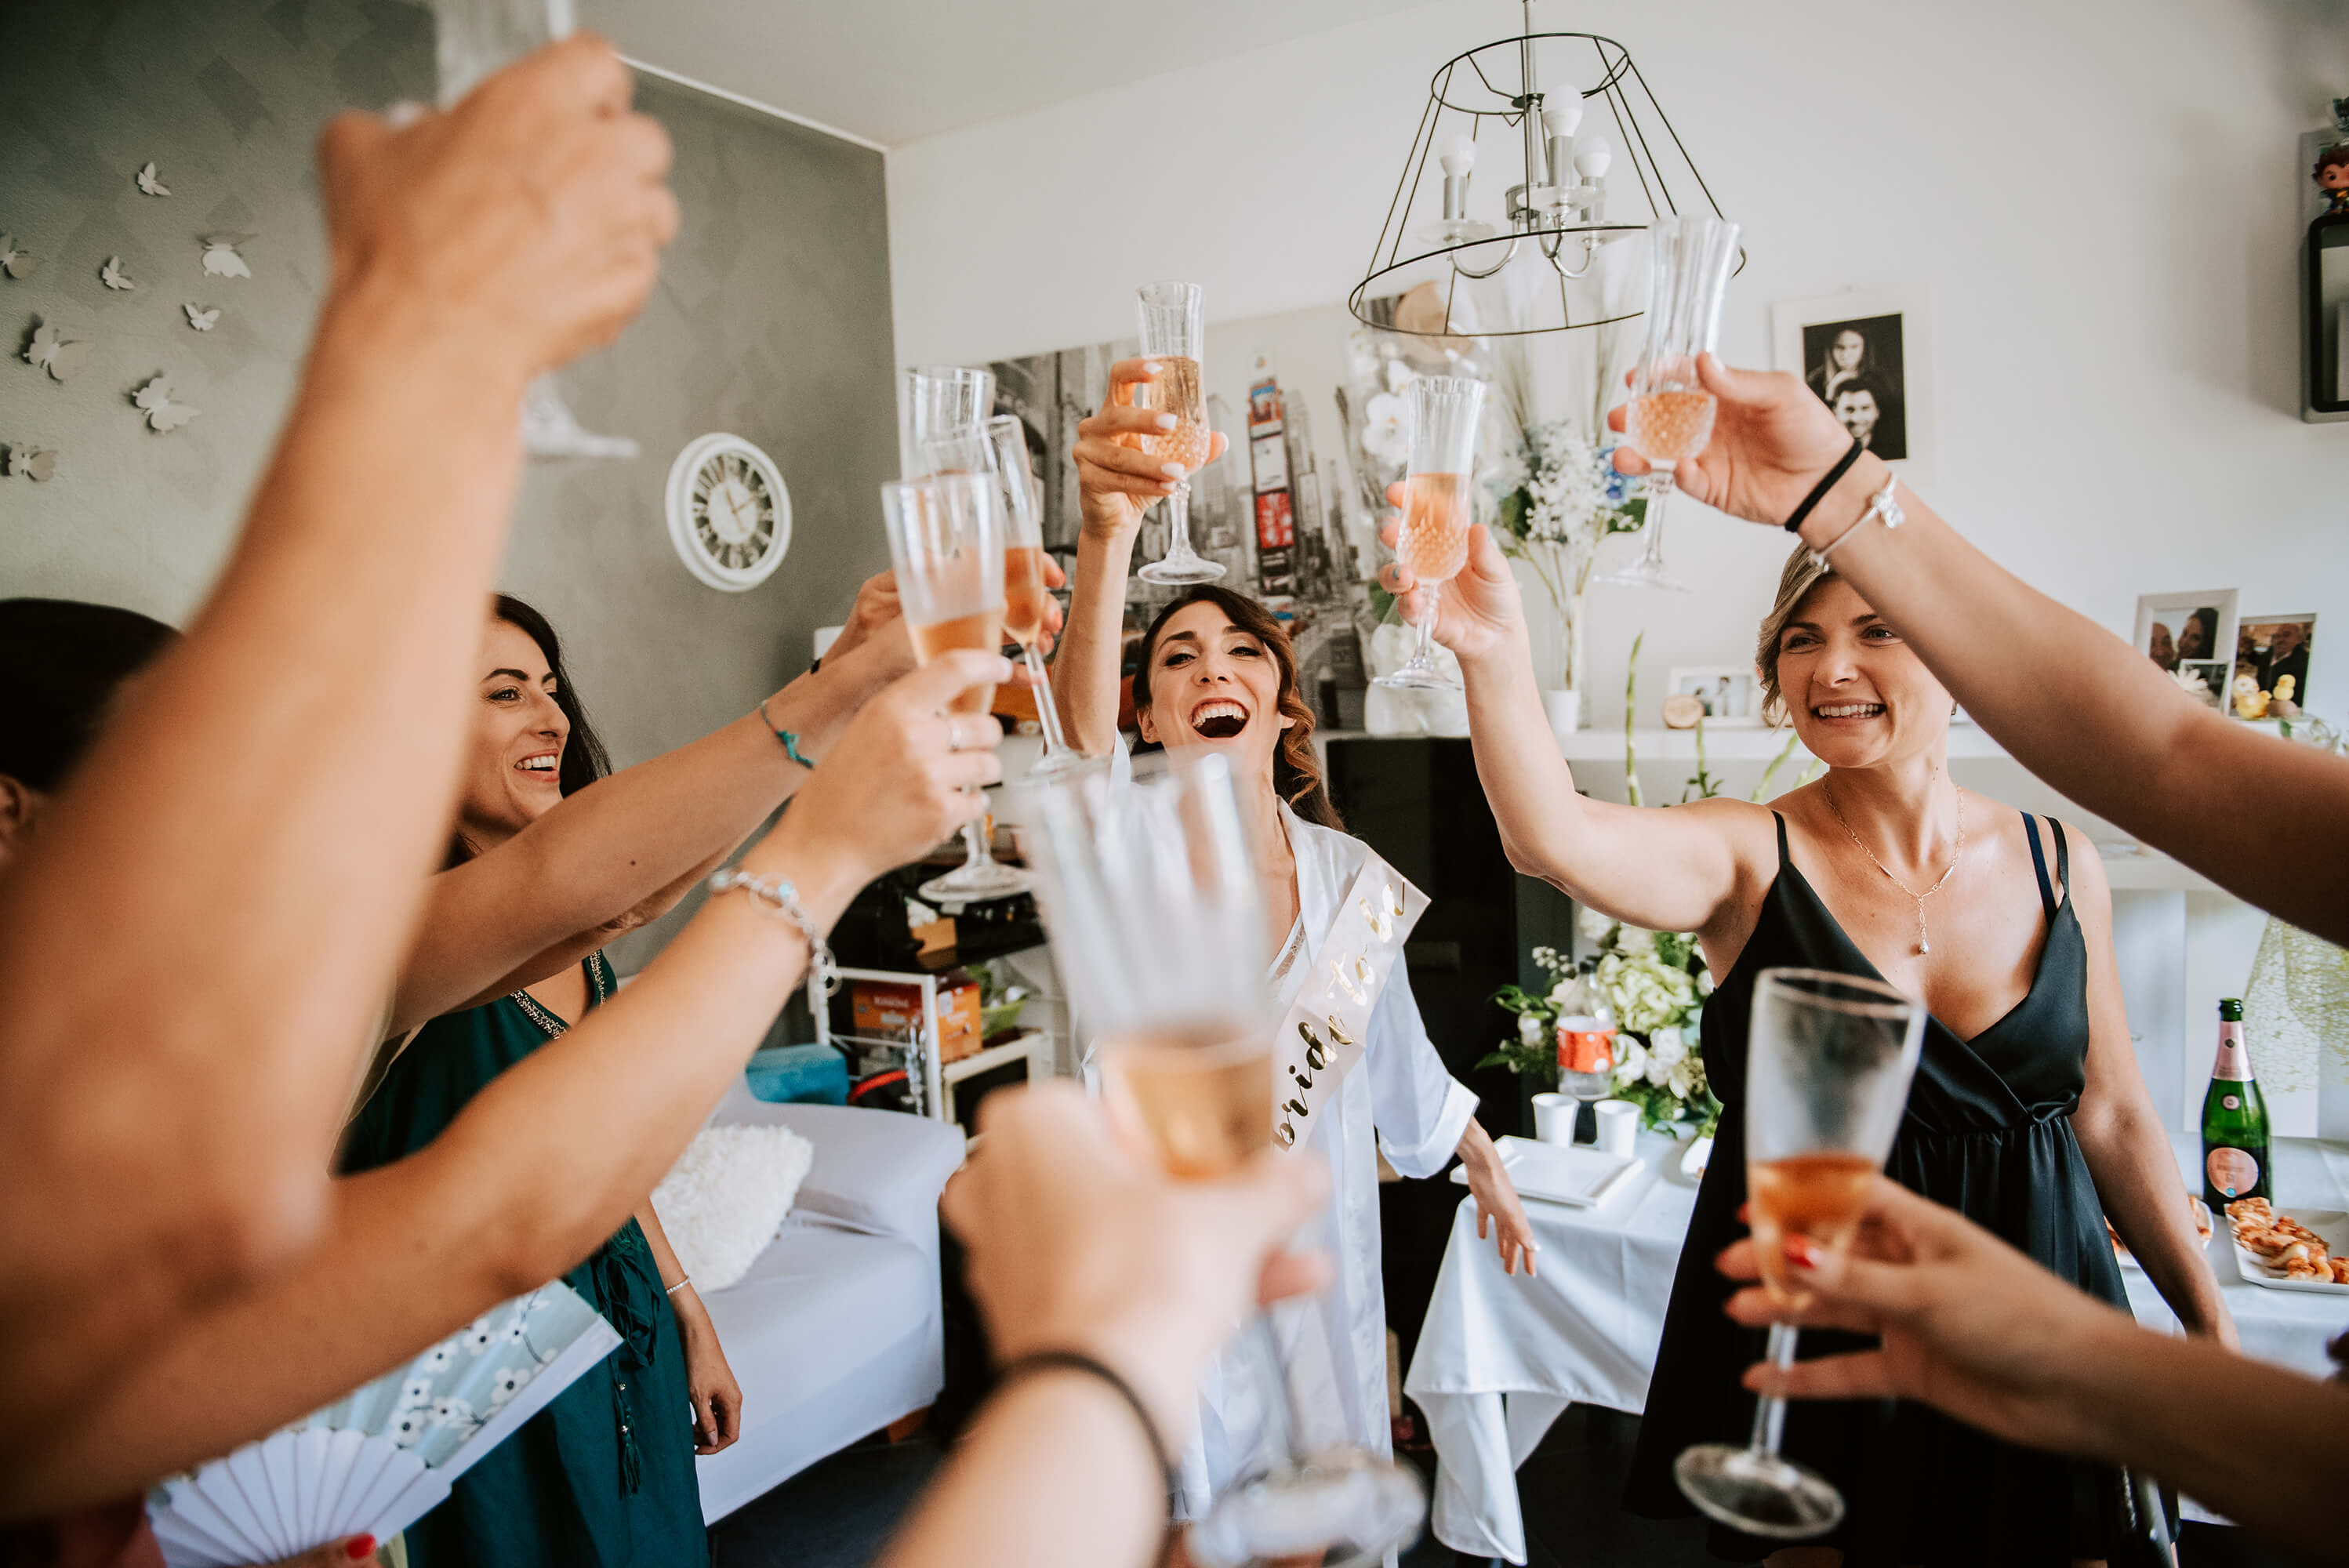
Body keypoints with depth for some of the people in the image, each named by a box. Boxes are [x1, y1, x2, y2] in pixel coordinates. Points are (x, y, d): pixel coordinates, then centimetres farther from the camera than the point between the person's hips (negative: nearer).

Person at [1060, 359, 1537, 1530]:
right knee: (1196, 1506, 10)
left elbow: (1397, 1048, 11)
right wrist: (1108, 531, -54)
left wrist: (1485, 1167, 22)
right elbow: (1081, 729, -38)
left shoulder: (1347, 871, -4)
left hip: (1318, 1243, 3)